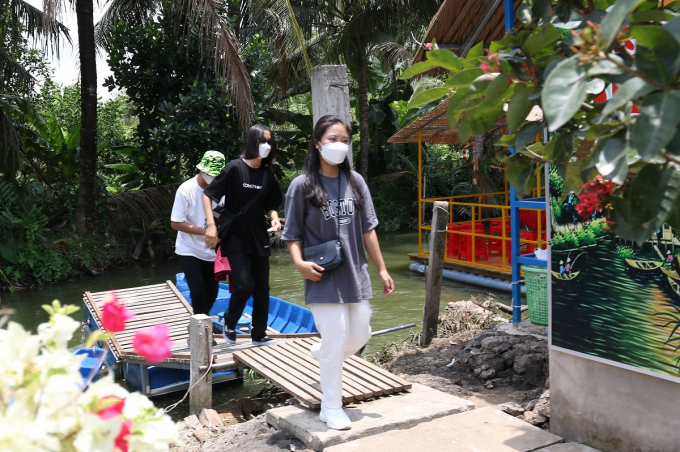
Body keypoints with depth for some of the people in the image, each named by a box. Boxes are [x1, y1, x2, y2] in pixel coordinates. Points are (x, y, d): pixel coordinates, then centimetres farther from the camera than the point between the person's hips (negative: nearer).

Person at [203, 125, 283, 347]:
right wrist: (211, 225, -17)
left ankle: (259, 334, 21)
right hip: (235, 237, -5)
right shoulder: (235, 168, -11)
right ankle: (229, 322, 14)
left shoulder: (268, 174, 3)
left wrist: (274, 218, -8)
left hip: (258, 237, 5)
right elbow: (208, 194, -8)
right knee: (244, 284, -15)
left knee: (262, 287, 7)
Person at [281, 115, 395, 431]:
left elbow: (368, 230, 8)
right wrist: (299, 263, -20)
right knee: (336, 339, -2)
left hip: (356, 274, 5)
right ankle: (331, 408, 17)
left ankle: (321, 353, 44)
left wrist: (382, 269, 7)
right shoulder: (302, 185, -6)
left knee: (360, 336, 11)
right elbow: (292, 234, -3)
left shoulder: (355, 182, 5)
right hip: (324, 279, -5)